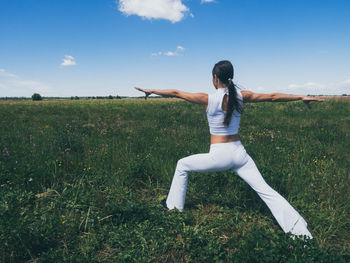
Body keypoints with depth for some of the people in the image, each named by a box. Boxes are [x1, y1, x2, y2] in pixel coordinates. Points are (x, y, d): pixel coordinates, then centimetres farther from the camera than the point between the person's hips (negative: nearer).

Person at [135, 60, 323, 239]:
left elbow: (176, 93, 0)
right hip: (239, 153, 4)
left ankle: (175, 208, 27)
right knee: (265, 190, 7)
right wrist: (302, 97, 22)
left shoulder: (209, 99, -10)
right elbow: (273, 97, 9)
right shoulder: (241, 96, 0)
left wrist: (151, 91, 14)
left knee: (182, 165, 19)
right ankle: (301, 231, 7)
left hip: (219, 156, -4)